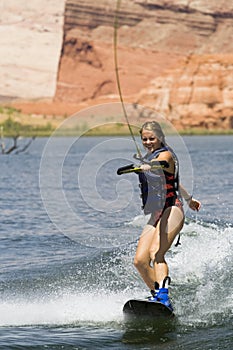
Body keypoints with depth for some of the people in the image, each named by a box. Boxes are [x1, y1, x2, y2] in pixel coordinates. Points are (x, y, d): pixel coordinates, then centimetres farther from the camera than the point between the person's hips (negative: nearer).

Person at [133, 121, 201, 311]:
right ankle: (158, 297, -1)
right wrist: (189, 198, 51)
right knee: (140, 260, -7)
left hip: (172, 211, -8)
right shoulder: (149, 157, 21)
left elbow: (157, 166, -30)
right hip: (156, 215, 8)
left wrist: (138, 168, -52)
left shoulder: (165, 154, -4)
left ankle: (163, 296, -42)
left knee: (156, 253, -29)